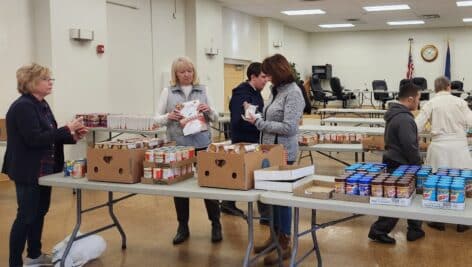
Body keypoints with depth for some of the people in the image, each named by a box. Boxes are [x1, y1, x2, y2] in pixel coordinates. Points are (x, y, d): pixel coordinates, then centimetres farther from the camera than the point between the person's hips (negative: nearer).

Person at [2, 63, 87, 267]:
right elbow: (34, 139, -27)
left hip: (44, 169, 10)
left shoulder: (42, 105, 12)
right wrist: (66, 130, -25)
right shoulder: (23, 107, -18)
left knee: (40, 211, 17)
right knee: (26, 216, -3)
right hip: (28, 171, -10)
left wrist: (72, 136, 1)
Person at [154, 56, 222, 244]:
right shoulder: (168, 92, 3)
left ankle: (216, 225, 18)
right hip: (178, 145, 0)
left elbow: (215, 118, 10)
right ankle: (183, 227, 21)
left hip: (202, 144, 0)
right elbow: (157, 118, 4)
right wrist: (168, 117, -17)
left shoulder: (202, 90, 6)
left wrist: (209, 110, -12)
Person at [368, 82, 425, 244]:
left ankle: (415, 229, 27)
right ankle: (378, 231, 8)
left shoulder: (395, 114, 10)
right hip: (400, 166, -10)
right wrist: (418, 165, -11)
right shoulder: (404, 119, -23)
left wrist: (414, 164, 20)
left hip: (394, 162, 10)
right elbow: (410, 147, -25)